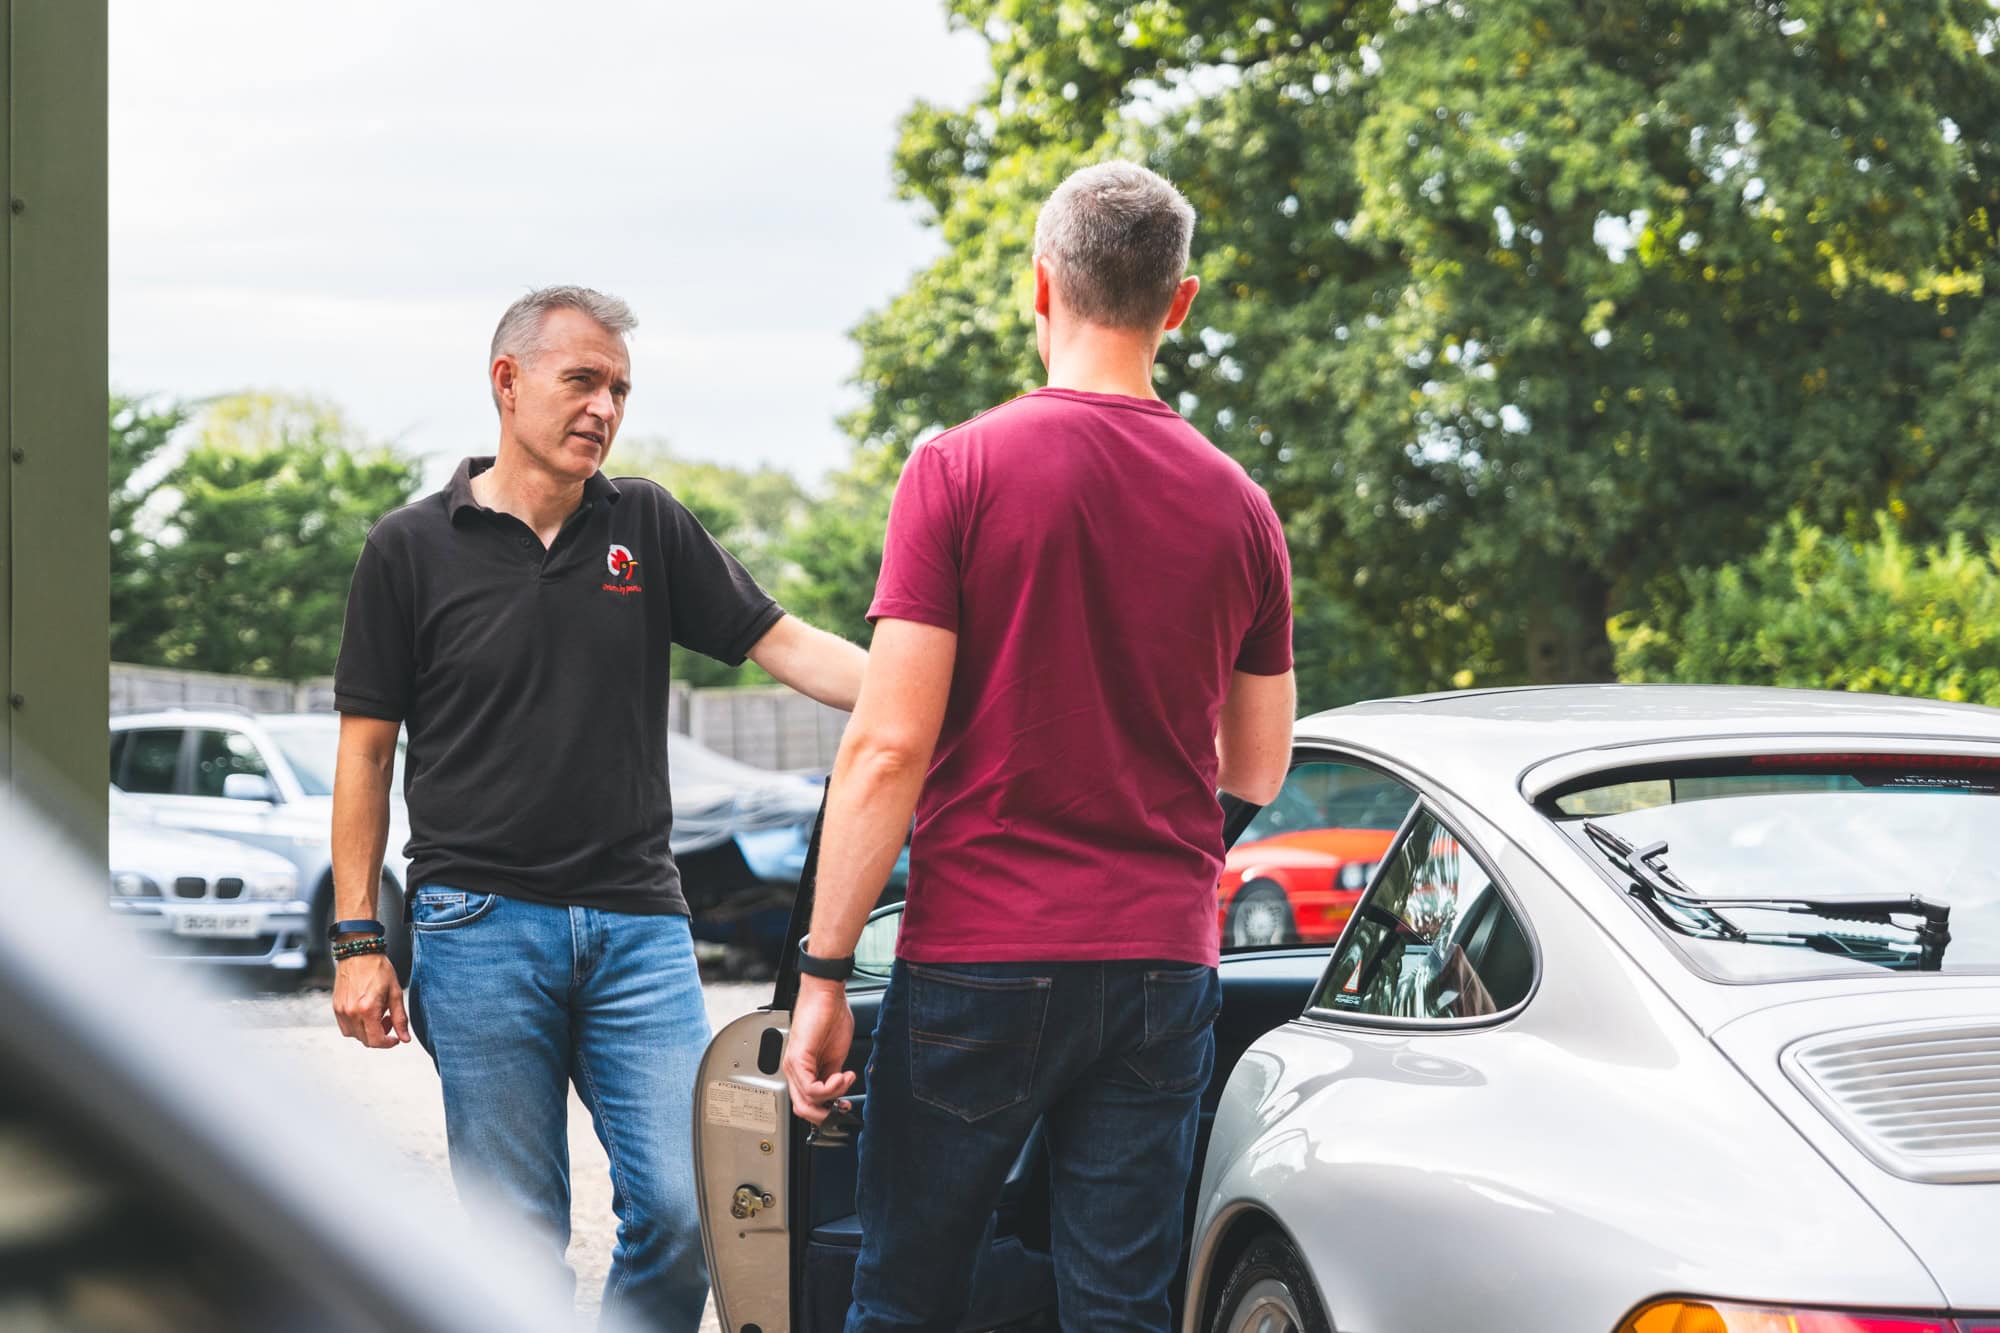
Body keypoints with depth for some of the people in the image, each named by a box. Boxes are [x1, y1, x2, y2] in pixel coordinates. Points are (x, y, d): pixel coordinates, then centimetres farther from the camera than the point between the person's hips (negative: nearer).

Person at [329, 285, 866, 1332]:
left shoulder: (647, 527, 9)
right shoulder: (410, 549, 2)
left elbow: (785, 645, 5)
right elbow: (366, 751, 4)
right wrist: (357, 940, -2)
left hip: (639, 926, 2)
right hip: (481, 923, -2)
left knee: (684, 1207, -6)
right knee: (517, 1233, 1)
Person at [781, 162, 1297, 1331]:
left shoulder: (961, 469, -8)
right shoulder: (1238, 507, 5)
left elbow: (890, 747, -12)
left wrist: (824, 973, -7)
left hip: (980, 956, -3)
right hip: (1164, 963, 3)